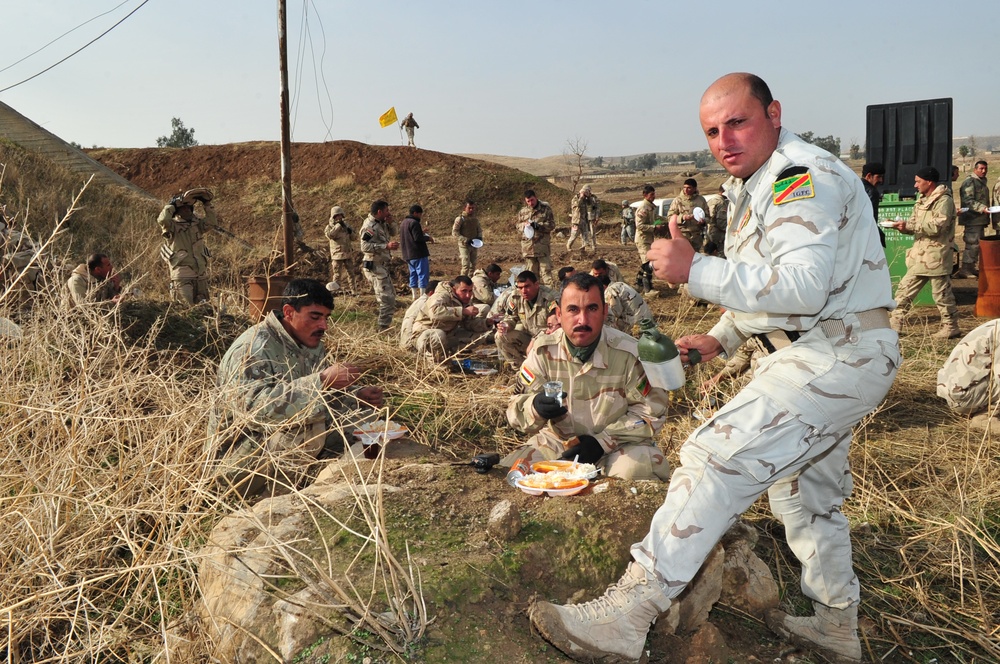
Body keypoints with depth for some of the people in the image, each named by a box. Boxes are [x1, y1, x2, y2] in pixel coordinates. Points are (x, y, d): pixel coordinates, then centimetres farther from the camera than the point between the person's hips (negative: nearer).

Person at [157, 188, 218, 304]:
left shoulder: (197, 224, 13)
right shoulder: (172, 225, -3)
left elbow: (213, 222, 5)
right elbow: (162, 220, -23)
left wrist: (207, 203, 3)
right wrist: (172, 204, -12)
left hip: (201, 274, 6)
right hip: (182, 275, -6)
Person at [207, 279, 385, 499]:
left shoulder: (313, 348, 5)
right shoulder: (253, 348, -21)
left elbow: (326, 405, 12)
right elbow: (253, 407, -37)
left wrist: (358, 400, -8)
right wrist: (321, 381, -39)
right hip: (237, 462, -8)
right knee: (307, 426, -31)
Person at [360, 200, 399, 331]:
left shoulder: (381, 224, 11)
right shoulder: (370, 226, -18)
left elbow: (392, 232, 28)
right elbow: (365, 246, -29)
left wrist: (390, 223, 6)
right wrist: (387, 246, -33)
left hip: (382, 266, 11)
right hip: (374, 267, -11)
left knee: (391, 295, 21)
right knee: (387, 299, -12)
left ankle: (384, 325, 31)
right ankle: (383, 329, -6)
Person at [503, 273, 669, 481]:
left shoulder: (629, 353, -13)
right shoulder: (542, 350, -8)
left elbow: (652, 411, -8)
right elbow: (516, 407, -7)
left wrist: (602, 441, -18)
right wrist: (535, 406, -33)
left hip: (618, 446, -2)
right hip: (557, 443, 3)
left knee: (633, 471, -34)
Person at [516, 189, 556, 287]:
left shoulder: (546, 209, -1)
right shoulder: (523, 211, 9)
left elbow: (551, 225, -3)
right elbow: (518, 227, 15)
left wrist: (538, 226, -16)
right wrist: (524, 225, -7)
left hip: (543, 246, -3)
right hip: (528, 246, 4)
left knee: (546, 269, -6)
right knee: (532, 270, 12)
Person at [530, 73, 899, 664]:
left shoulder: (803, 176, -17)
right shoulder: (753, 187, 17)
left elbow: (804, 285, -30)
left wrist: (696, 270, -31)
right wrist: (721, 339, 12)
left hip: (840, 354, -11)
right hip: (817, 354, 11)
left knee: (719, 457, -22)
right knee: (804, 492, 21)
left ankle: (627, 615, -22)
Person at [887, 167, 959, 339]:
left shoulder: (944, 200, -12)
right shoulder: (922, 199, 16)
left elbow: (937, 227, -22)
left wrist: (909, 226, -22)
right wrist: (902, 226, -5)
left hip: (936, 256, -9)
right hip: (919, 256, 9)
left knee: (942, 294, 1)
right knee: (904, 289, 7)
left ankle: (950, 327, 16)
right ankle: (895, 326, 12)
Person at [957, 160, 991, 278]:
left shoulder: (982, 182, 20)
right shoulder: (970, 182, -12)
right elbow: (968, 201, -22)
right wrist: (982, 208, -29)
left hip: (980, 219, 10)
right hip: (973, 219, -10)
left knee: (978, 244, 13)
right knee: (972, 243, -11)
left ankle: (973, 268, 20)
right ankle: (965, 270, -8)